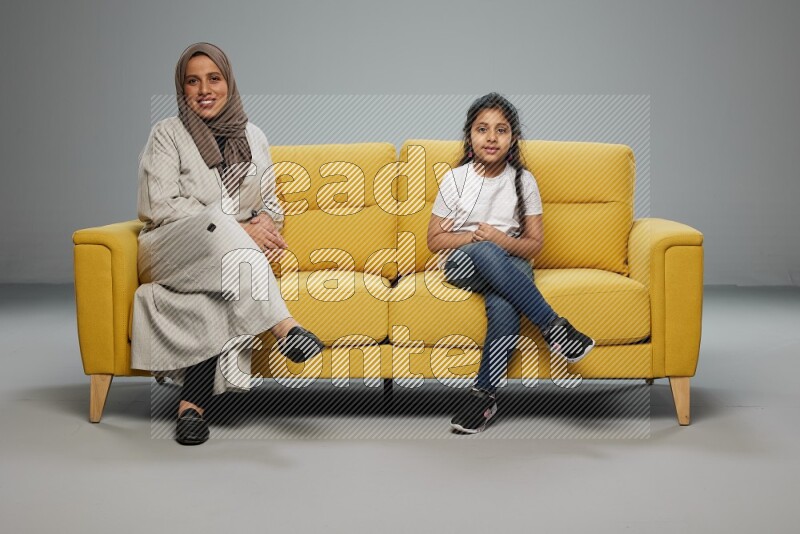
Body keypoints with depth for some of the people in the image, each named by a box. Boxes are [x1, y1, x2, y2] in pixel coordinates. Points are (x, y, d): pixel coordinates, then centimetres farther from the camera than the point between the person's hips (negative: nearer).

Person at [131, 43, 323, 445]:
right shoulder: (167, 134, 4)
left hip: (225, 255, 3)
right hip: (172, 251, -2)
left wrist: (266, 221, -7)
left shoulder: (252, 137, 18)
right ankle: (283, 326, -43)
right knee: (214, 223, -38)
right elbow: (161, 207, -7)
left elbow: (271, 204, 20)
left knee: (221, 294, -36)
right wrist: (238, 229, -15)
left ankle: (192, 402, -36)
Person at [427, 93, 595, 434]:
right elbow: (434, 240, 2)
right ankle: (554, 327, -36)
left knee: (503, 306, -38)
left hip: (509, 264, 1)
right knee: (483, 252, -39)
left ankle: (484, 394, -31)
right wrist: (476, 236, -13)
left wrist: (501, 240, -17)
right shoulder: (455, 180, 2)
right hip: (461, 265, 0)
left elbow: (535, 244, 4)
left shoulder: (523, 181, 4)